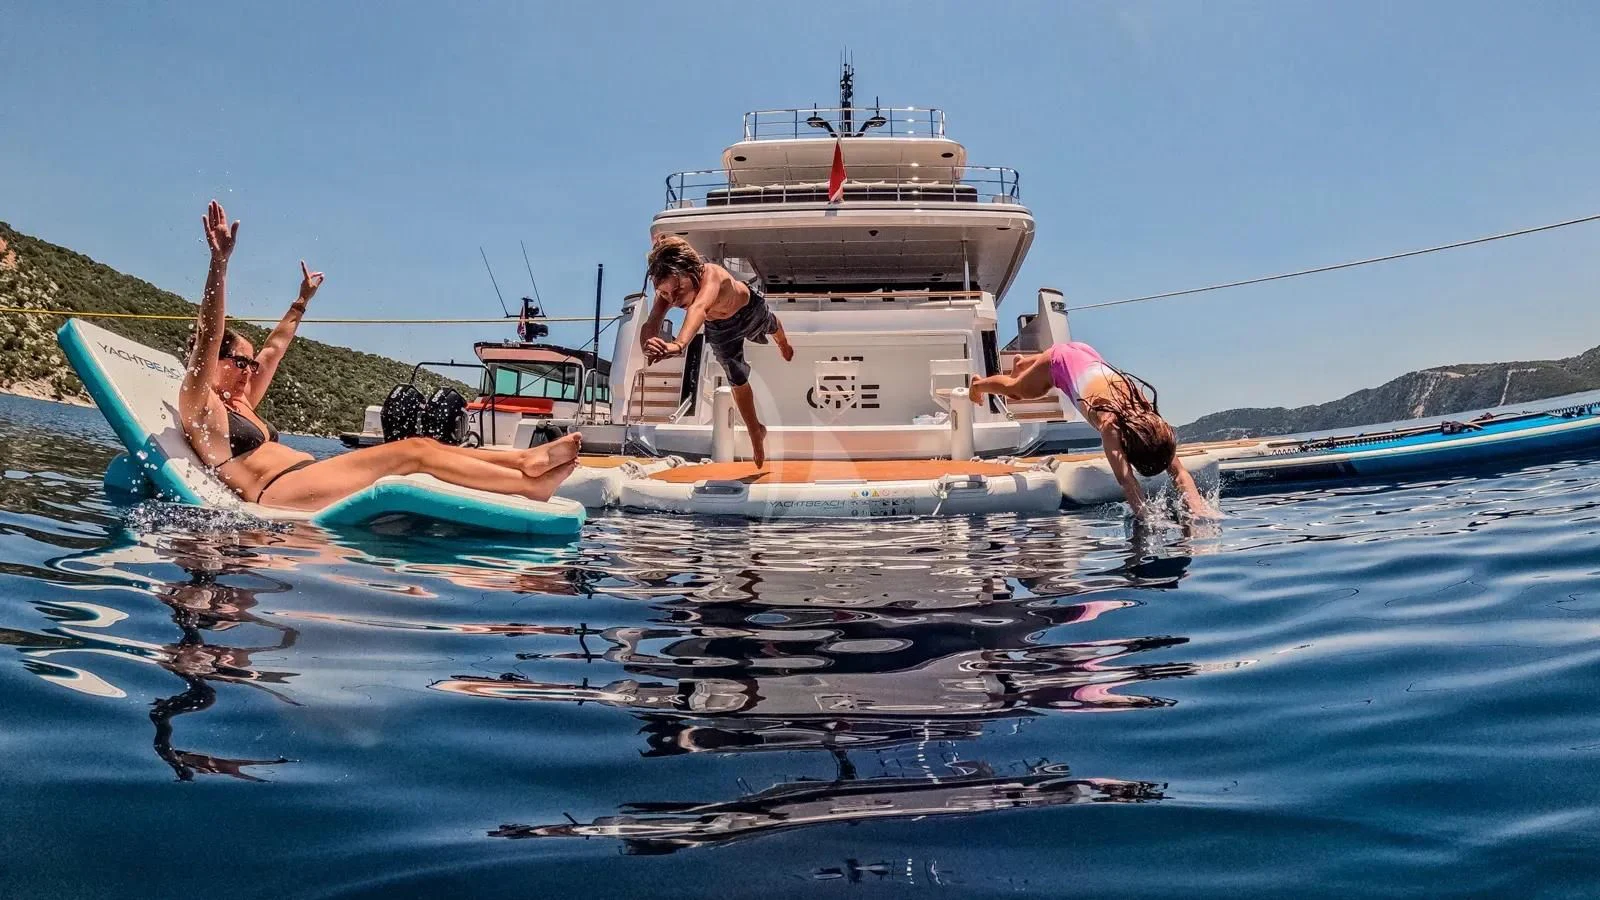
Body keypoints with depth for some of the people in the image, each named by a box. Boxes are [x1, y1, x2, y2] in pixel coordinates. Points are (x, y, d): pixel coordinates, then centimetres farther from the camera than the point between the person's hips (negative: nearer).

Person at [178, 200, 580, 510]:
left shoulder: (239, 405, 29)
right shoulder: (198, 406, 4)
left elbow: (273, 350, 38)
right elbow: (208, 337, -10)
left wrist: (301, 302, 45)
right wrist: (219, 263, -20)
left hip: (309, 481, 9)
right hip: (277, 493, -9)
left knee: (422, 447, -6)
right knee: (414, 452, -19)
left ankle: (525, 458, -14)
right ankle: (530, 484, -22)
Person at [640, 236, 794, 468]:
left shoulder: (711, 275, -54)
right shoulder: (667, 289, -40)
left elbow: (699, 308, -74)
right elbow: (651, 323, -52)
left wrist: (679, 344, -93)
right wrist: (649, 344, -77)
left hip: (749, 308, -2)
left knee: (771, 327, 35)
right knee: (738, 381, 13)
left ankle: (784, 344, 74)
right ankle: (756, 434, 37)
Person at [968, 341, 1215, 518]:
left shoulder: (1151, 419, -34)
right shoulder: (1109, 422, -47)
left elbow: (1179, 471, -35)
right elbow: (1124, 478, -53)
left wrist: (1198, 506, -49)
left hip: (1088, 357, 5)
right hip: (1060, 360, -5)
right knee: (1018, 390, 26)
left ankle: (1021, 364, 74)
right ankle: (978, 385, 59)